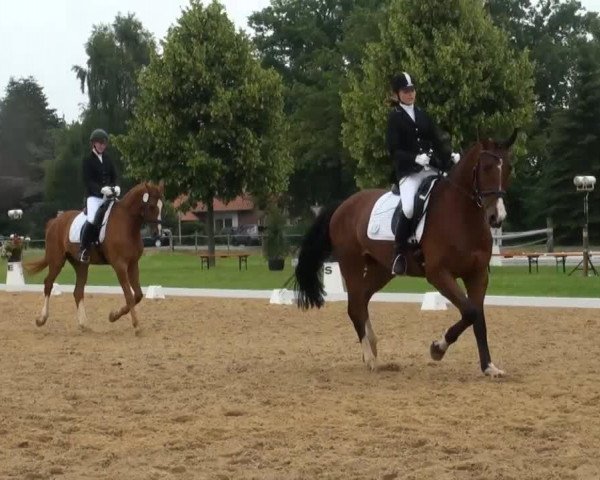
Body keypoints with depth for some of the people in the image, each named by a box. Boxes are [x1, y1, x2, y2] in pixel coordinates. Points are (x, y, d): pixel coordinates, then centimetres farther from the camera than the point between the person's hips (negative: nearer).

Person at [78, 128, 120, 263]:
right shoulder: (88, 160, -1)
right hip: (93, 196, -5)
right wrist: (101, 189, -24)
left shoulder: (108, 159, 13)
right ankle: (84, 249, -18)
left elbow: (114, 177, 15)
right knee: (92, 219, -28)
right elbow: (87, 181, -9)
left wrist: (116, 187, -8)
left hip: (109, 195, 5)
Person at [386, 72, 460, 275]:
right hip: (408, 171, -5)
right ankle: (399, 253, -13)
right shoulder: (394, 118, 2)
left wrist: (451, 155, -10)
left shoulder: (423, 115, 17)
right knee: (409, 207, -29)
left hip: (431, 169, 5)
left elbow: (439, 139, 9)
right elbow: (394, 150, -6)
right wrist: (415, 158, -23)